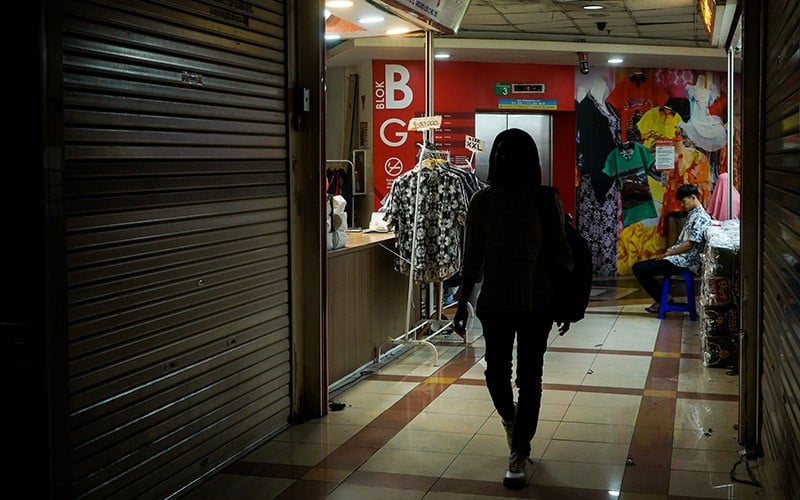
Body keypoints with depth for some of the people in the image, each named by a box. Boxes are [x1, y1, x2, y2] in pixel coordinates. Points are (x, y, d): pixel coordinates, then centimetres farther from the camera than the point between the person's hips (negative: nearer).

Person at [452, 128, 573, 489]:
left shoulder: (545, 200, -5)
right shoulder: (482, 201, -3)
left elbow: (560, 252, 1)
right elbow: (472, 259, 2)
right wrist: (462, 304, 2)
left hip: (537, 303, -1)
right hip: (495, 301, 1)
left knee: (529, 377, 3)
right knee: (496, 373, 7)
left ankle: (518, 453, 15)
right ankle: (510, 419, 41)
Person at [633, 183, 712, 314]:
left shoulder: (701, 217, -13)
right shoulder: (691, 215, 18)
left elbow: (690, 244, -19)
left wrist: (667, 254, -12)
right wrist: (667, 252, 8)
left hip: (685, 262, -10)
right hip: (678, 258, 10)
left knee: (640, 270, -17)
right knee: (638, 267, 7)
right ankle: (662, 297, 6)